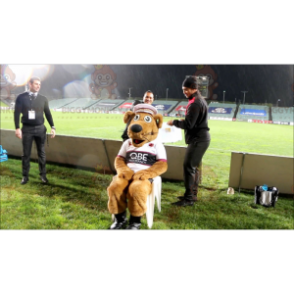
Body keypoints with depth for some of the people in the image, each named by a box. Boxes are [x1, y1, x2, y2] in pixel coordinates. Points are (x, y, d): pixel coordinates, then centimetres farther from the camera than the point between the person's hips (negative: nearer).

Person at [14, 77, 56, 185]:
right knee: (26, 154, 6)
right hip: (27, 129, -1)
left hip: (40, 128, 2)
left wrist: (52, 127, -2)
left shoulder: (43, 99, 5)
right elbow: (17, 113, -2)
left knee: (41, 153, 8)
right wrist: (17, 128, -10)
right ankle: (25, 176, 18)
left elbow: (48, 114, 7)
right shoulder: (21, 97, -1)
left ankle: (43, 175, 19)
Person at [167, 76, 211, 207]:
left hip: (198, 139, -11)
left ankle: (188, 198, -5)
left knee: (188, 166, -9)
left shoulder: (195, 103, -18)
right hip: (202, 138, 11)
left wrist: (174, 122, -6)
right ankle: (193, 194, 24)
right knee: (195, 167, 15)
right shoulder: (201, 100, 15)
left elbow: (188, 124, -20)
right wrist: (184, 120, 11)